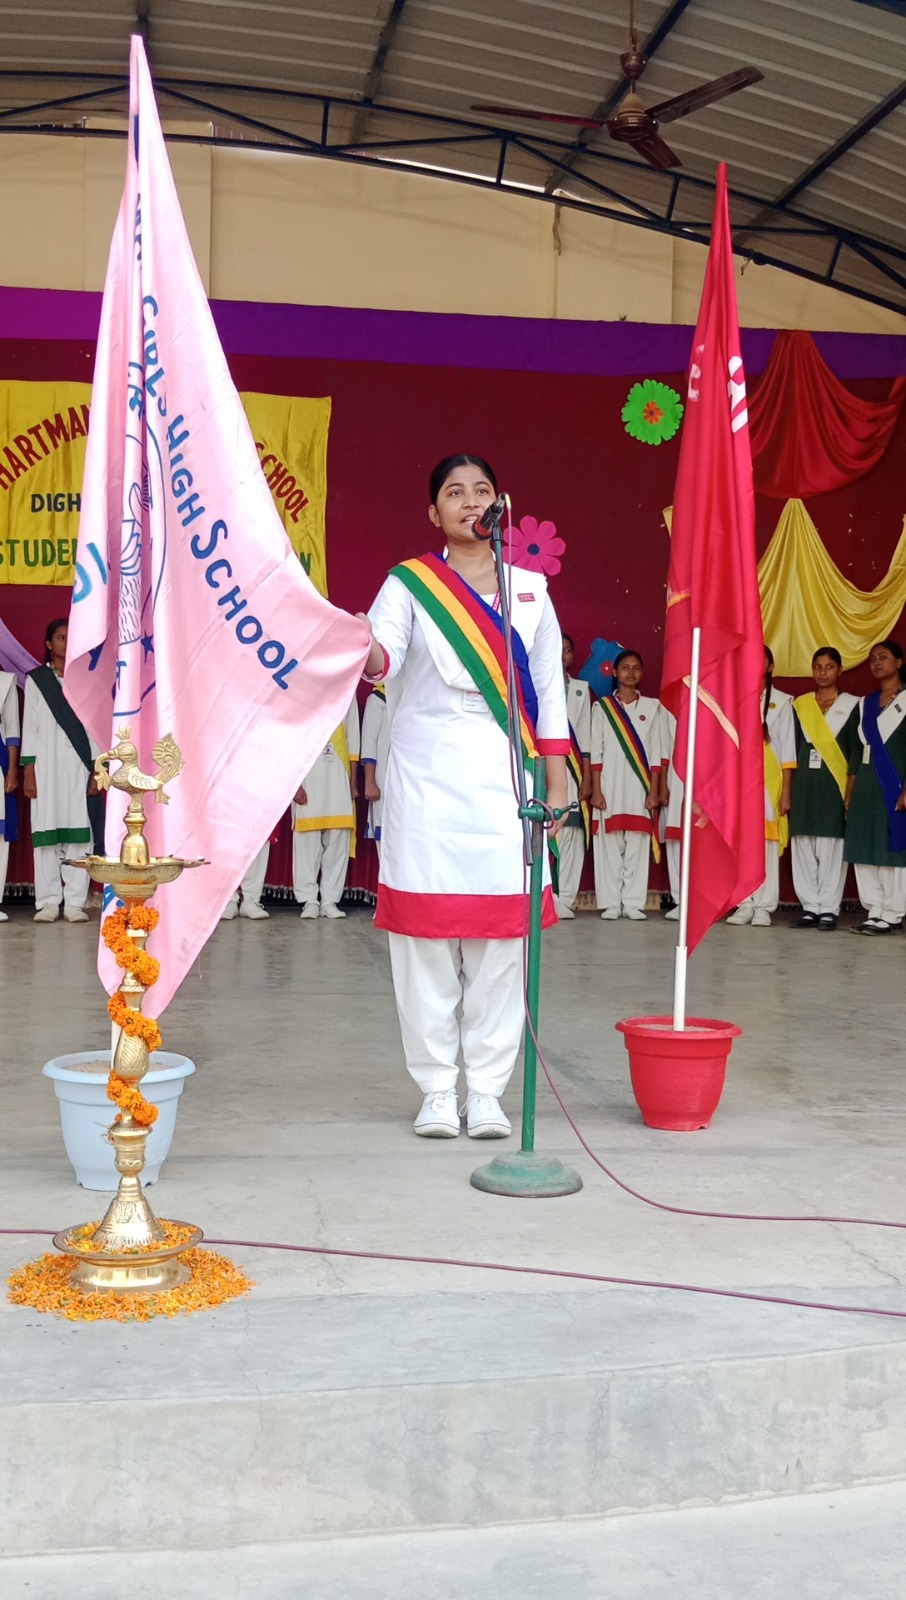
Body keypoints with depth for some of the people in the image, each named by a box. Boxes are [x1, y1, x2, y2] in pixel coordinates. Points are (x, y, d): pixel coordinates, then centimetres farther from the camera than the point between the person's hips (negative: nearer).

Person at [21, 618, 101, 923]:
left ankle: (75, 902, -2)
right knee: (46, 832, -3)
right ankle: (48, 902, 1)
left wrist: (97, 769, 1)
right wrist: (28, 771, -2)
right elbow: (29, 726, 5)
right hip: (46, 766, -1)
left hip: (79, 766, 1)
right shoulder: (36, 680, 8)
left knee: (79, 833, -4)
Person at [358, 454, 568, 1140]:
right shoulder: (410, 583, 4)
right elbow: (383, 657, -14)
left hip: (504, 780, 2)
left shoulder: (531, 586, 11)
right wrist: (365, 652, -38)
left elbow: (549, 689, 11)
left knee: (499, 937, 0)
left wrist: (558, 783, 6)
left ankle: (487, 1091, 10)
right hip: (428, 780, -1)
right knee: (426, 931, -1)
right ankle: (437, 1091, 11)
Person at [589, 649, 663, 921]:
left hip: (639, 787, 1)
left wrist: (654, 791, -1)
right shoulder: (602, 707, 8)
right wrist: (595, 790, -4)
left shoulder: (651, 707, 10)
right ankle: (611, 903, 3)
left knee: (637, 845, -2)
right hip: (610, 786, 0)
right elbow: (596, 752, 4)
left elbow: (655, 752, 7)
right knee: (609, 845, -2)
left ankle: (633, 903, 2)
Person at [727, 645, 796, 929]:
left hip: (769, 782, -2)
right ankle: (744, 905, 6)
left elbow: (787, 752, 2)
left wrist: (786, 793, -4)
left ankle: (764, 907, 1)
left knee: (768, 844, -3)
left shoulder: (781, 702, 4)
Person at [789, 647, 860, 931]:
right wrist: (790, 787, 3)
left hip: (835, 783, -3)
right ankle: (810, 907, 7)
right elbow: (795, 748, 11)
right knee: (803, 846, 1)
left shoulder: (851, 705, 4)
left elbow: (855, 750, 0)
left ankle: (828, 910, 0)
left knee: (831, 845, -5)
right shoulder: (801, 704, 13)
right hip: (805, 782, 3)